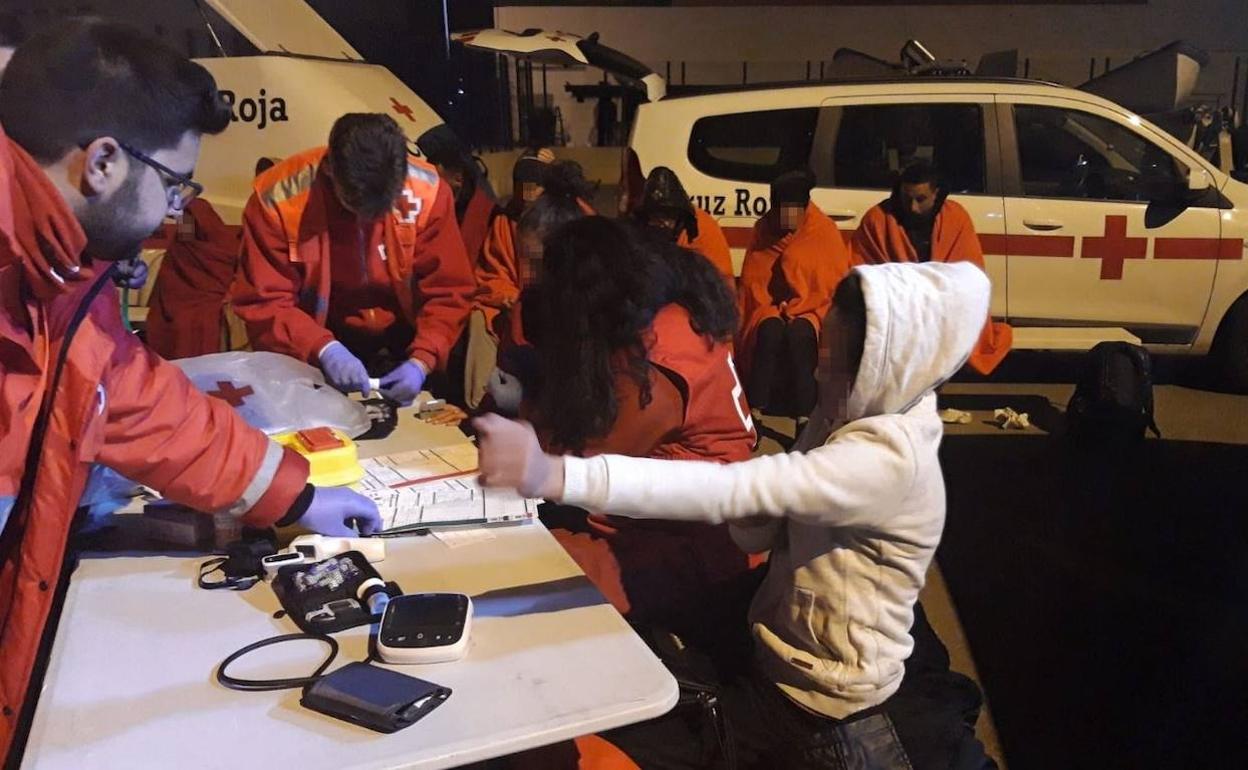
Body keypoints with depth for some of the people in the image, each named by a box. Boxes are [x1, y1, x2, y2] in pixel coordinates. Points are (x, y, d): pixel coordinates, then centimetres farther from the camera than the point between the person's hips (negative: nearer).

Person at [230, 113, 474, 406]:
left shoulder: (426, 192, -19)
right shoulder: (278, 198, -22)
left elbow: (448, 291, -13)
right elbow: (263, 302, -17)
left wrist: (421, 360, -27)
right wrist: (324, 348, -33)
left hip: (400, 342, 1)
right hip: (312, 350, -1)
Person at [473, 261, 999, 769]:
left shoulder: (889, 458, -27)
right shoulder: (848, 420, 1)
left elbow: (733, 490, -39)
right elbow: (756, 533, 2)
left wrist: (554, 474, -47)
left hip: (823, 706, -7)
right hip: (781, 661, 8)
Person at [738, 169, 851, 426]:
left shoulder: (825, 231, -3)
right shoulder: (763, 229, 4)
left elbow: (833, 284, -5)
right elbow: (752, 280, 7)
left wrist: (796, 309, -13)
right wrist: (771, 310, -9)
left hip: (810, 311, -2)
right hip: (771, 309, 2)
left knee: (798, 334, -35)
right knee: (769, 331, -33)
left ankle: (804, 417, -35)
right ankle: (755, 413, -34)